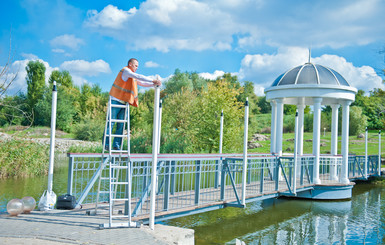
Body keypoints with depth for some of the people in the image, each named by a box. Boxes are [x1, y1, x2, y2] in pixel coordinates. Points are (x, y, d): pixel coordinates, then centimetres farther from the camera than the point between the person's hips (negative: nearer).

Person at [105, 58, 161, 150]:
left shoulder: (133, 76, 19)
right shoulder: (125, 71, -9)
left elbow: (142, 83, 20)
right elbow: (138, 77, -20)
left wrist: (154, 84, 6)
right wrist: (153, 80, -22)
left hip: (124, 103, 8)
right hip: (115, 101, -8)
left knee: (121, 124, 3)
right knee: (111, 123, -5)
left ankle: (116, 145, 6)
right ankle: (106, 144, -1)